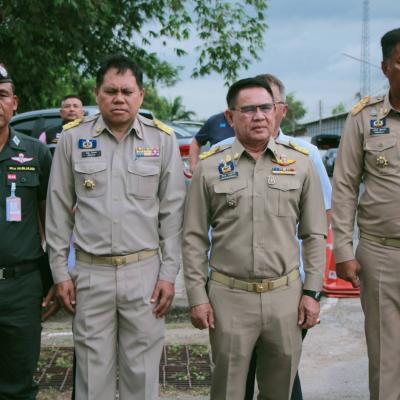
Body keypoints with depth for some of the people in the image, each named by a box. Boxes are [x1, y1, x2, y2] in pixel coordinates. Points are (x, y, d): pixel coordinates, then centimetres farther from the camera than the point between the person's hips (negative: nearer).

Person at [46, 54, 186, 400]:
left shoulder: (162, 139, 1)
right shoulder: (73, 138, 2)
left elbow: (172, 212, 2)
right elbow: (59, 210, 5)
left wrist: (168, 273, -2)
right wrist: (60, 271, 2)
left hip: (145, 271, 0)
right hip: (90, 272, 1)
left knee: (142, 371, 8)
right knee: (93, 370, 9)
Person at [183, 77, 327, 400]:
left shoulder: (301, 164, 4)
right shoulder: (210, 168, 1)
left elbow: (314, 234, 6)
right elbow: (194, 239, 3)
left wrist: (311, 292, 1)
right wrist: (197, 297, -2)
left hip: (286, 295, 1)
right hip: (228, 297, -1)